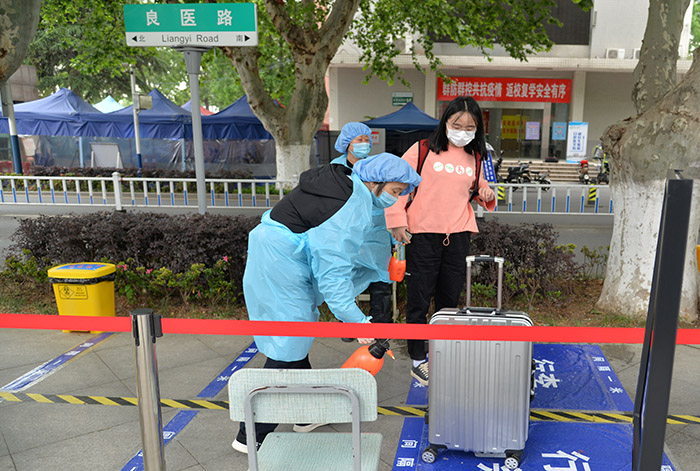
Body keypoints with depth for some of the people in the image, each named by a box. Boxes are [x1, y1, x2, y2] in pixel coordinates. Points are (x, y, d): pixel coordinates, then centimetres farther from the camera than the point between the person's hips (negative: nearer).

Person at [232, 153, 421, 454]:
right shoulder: (353, 210, -21)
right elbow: (334, 272, -24)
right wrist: (357, 320, -21)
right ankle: (251, 436, 6)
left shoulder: (340, 178, 9)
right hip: (282, 267, -11)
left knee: (295, 339, 18)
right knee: (288, 350, -4)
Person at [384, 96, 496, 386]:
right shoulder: (422, 150, -3)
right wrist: (397, 220, -7)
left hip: (458, 236, 5)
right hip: (422, 235, -4)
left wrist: (486, 195, 3)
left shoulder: (475, 158, 11)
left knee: (450, 299, 13)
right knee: (419, 299, 2)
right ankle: (418, 360, 17)